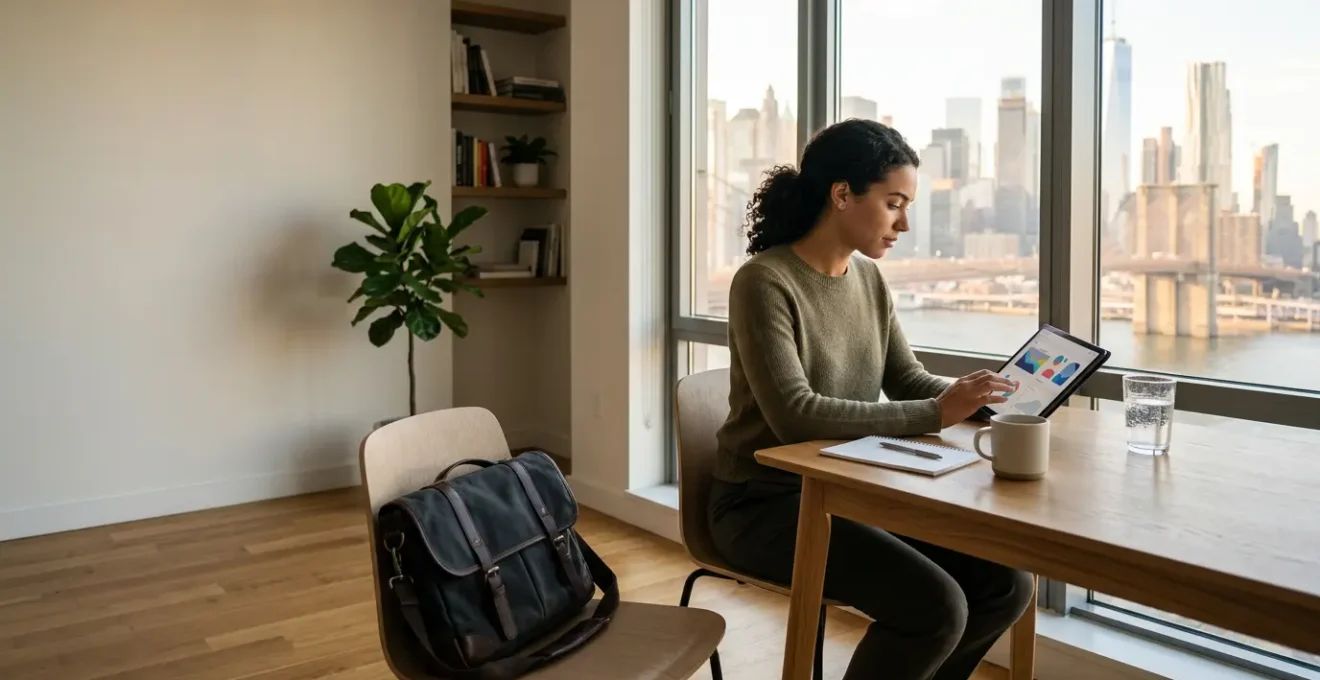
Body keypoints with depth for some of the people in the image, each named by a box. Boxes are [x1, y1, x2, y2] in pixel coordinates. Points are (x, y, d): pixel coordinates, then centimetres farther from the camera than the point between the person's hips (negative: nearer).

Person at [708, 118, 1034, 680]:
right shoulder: (764, 282, -18)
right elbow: (795, 416, -28)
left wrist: (983, 396, -10)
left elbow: (910, 383, 9)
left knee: (1006, 586, -3)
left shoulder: (869, 279, 6)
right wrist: (936, 415, -28)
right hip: (768, 502, -7)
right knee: (936, 606, -23)